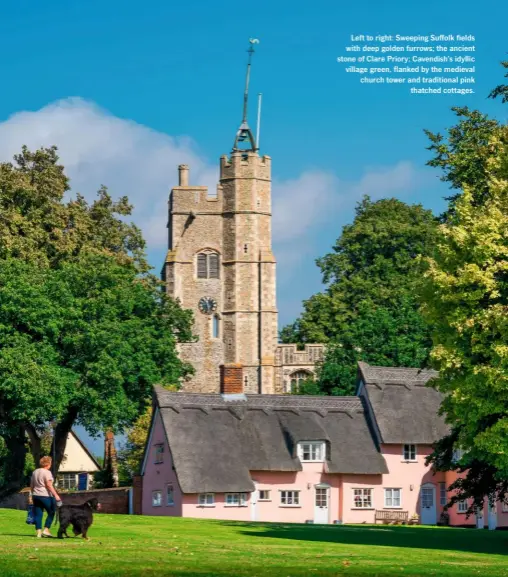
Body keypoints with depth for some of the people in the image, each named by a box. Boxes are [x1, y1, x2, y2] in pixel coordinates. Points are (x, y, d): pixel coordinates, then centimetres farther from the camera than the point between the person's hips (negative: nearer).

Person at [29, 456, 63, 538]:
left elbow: (31, 485, 19)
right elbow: (49, 485, -18)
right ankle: (46, 530, -1)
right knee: (51, 513, 6)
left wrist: (33, 495, 28)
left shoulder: (35, 472, 14)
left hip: (36, 495, 7)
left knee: (38, 514, 6)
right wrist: (56, 495, -20)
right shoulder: (47, 472, -9)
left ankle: (38, 532, 2)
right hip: (45, 496, -7)